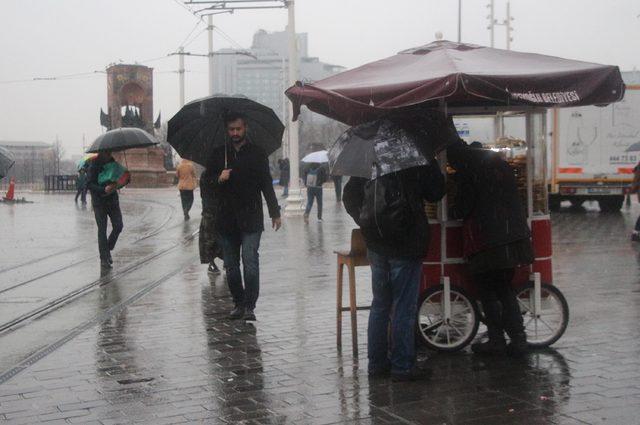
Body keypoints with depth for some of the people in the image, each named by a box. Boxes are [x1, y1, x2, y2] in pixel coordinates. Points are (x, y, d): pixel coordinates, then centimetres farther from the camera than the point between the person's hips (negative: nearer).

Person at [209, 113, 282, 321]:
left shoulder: (257, 153, 5)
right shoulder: (219, 154, 12)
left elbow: (267, 185, 5)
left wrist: (275, 213, 0)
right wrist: (219, 179, -6)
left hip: (250, 219, -3)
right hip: (226, 219, 3)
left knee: (250, 262, -13)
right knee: (231, 266, 7)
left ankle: (249, 306, -7)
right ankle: (238, 303, 18)